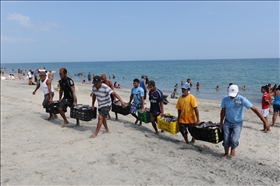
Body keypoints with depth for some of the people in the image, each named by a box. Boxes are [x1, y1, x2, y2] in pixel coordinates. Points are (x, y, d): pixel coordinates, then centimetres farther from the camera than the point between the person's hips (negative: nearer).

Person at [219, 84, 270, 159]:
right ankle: (226, 154, 29)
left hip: (238, 123, -2)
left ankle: (233, 148, 19)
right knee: (226, 140, 4)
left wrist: (264, 121, -26)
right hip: (227, 122, 3)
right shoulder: (225, 99, -10)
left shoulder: (242, 99, -21)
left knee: (234, 140, -15)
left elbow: (254, 109, -22)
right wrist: (221, 123, 10)